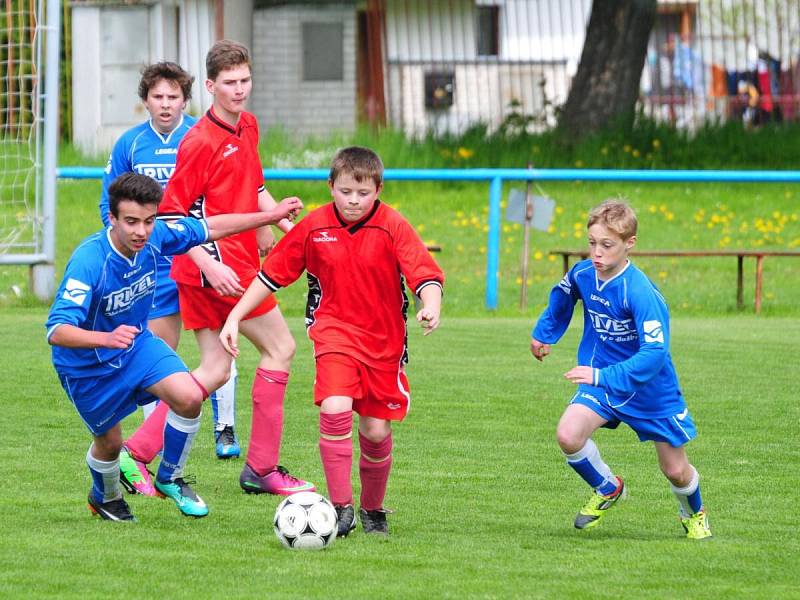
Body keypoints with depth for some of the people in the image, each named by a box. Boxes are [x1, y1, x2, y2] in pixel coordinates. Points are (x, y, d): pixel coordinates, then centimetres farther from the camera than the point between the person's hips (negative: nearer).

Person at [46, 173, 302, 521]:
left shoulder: (155, 237, -18)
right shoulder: (88, 261, -35)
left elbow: (209, 229, 1)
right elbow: (56, 331, -41)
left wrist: (271, 216, 3)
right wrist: (107, 338, -58)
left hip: (136, 344, 5)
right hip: (87, 367, -4)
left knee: (188, 397, -18)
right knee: (110, 441, 11)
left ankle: (170, 479, 9)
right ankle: (105, 497, 47)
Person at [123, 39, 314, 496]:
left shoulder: (248, 126, 11)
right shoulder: (201, 142, -16)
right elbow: (171, 213, -17)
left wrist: (284, 222, 13)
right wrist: (209, 265, -24)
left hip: (236, 261, 9)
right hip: (218, 263, -9)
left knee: (216, 369, 9)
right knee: (281, 348, -2)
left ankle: (136, 450, 7)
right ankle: (263, 468, 3)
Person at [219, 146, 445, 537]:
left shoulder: (393, 227, -9)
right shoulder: (314, 227, -3)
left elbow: (425, 274, -18)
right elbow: (272, 274, 6)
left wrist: (431, 306, -40)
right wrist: (235, 318, 2)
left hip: (384, 342, 0)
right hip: (334, 333, 0)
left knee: (376, 431, 3)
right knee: (335, 410, -23)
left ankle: (373, 511, 28)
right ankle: (341, 508, -14)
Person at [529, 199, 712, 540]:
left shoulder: (641, 293, -31)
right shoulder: (582, 273, -11)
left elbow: (654, 354, -37)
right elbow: (562, 295, 15)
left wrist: (601, 377, -45)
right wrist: (544, 333, 24)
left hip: (652, 388, -4)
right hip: (601, 380, 4)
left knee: (675, 470, 6)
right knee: (568, 435, -22)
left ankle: (694, 513, 43)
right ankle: (607, 489, 8)